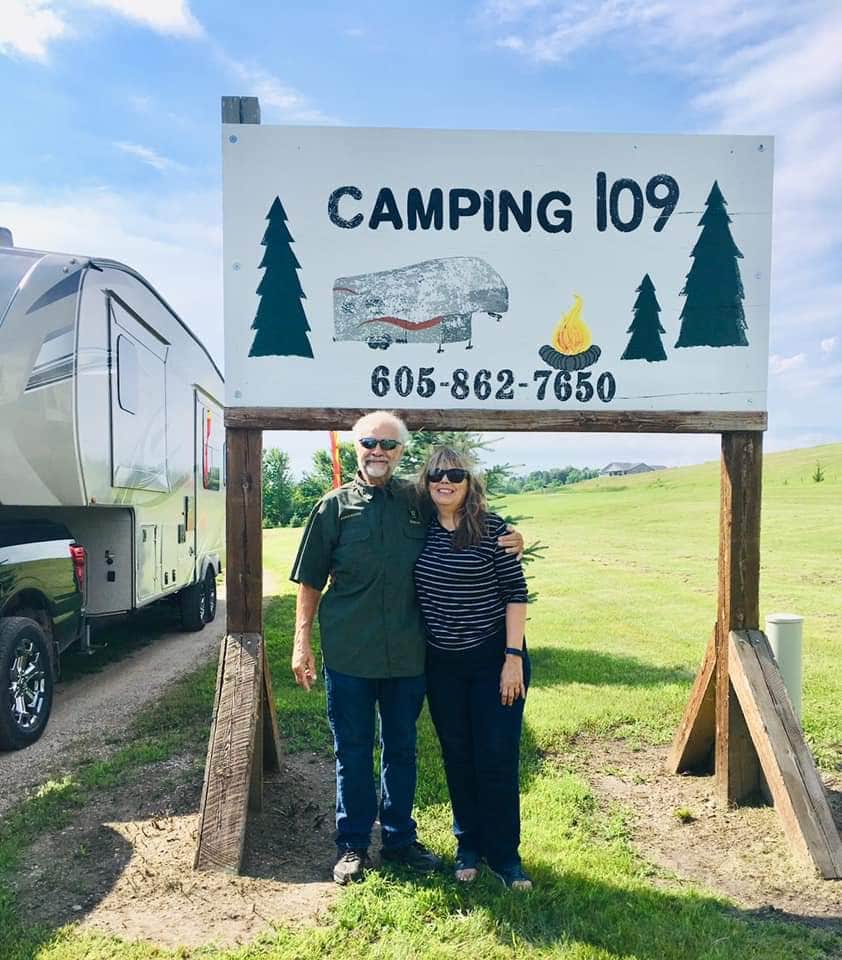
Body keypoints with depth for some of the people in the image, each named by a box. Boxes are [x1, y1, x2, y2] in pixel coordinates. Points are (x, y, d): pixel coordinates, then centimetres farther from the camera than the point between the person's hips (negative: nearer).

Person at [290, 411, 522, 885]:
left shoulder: (420, 502, 3)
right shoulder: (335, 506, 0)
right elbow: (310, 581, 3)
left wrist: (509, 542, -5)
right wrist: (303, 642, -3)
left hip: (407, 652, 2)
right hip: (348, 653, -2)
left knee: (402, 749, 16)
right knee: (353, 751, 10)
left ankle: (399, 837, 34)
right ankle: (353, 845, 28)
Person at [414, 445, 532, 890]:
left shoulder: (491, 527, -11)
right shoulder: (420, 529, 0)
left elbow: (515, 592, -10)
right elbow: (409, 590, 10)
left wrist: (513, 657, -13)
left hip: (493, 658, -3)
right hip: (442, 664, 4)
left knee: (497, 757, 3)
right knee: (457, 757, 13)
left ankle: (504, 854, 20)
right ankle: (468, 844, 31)